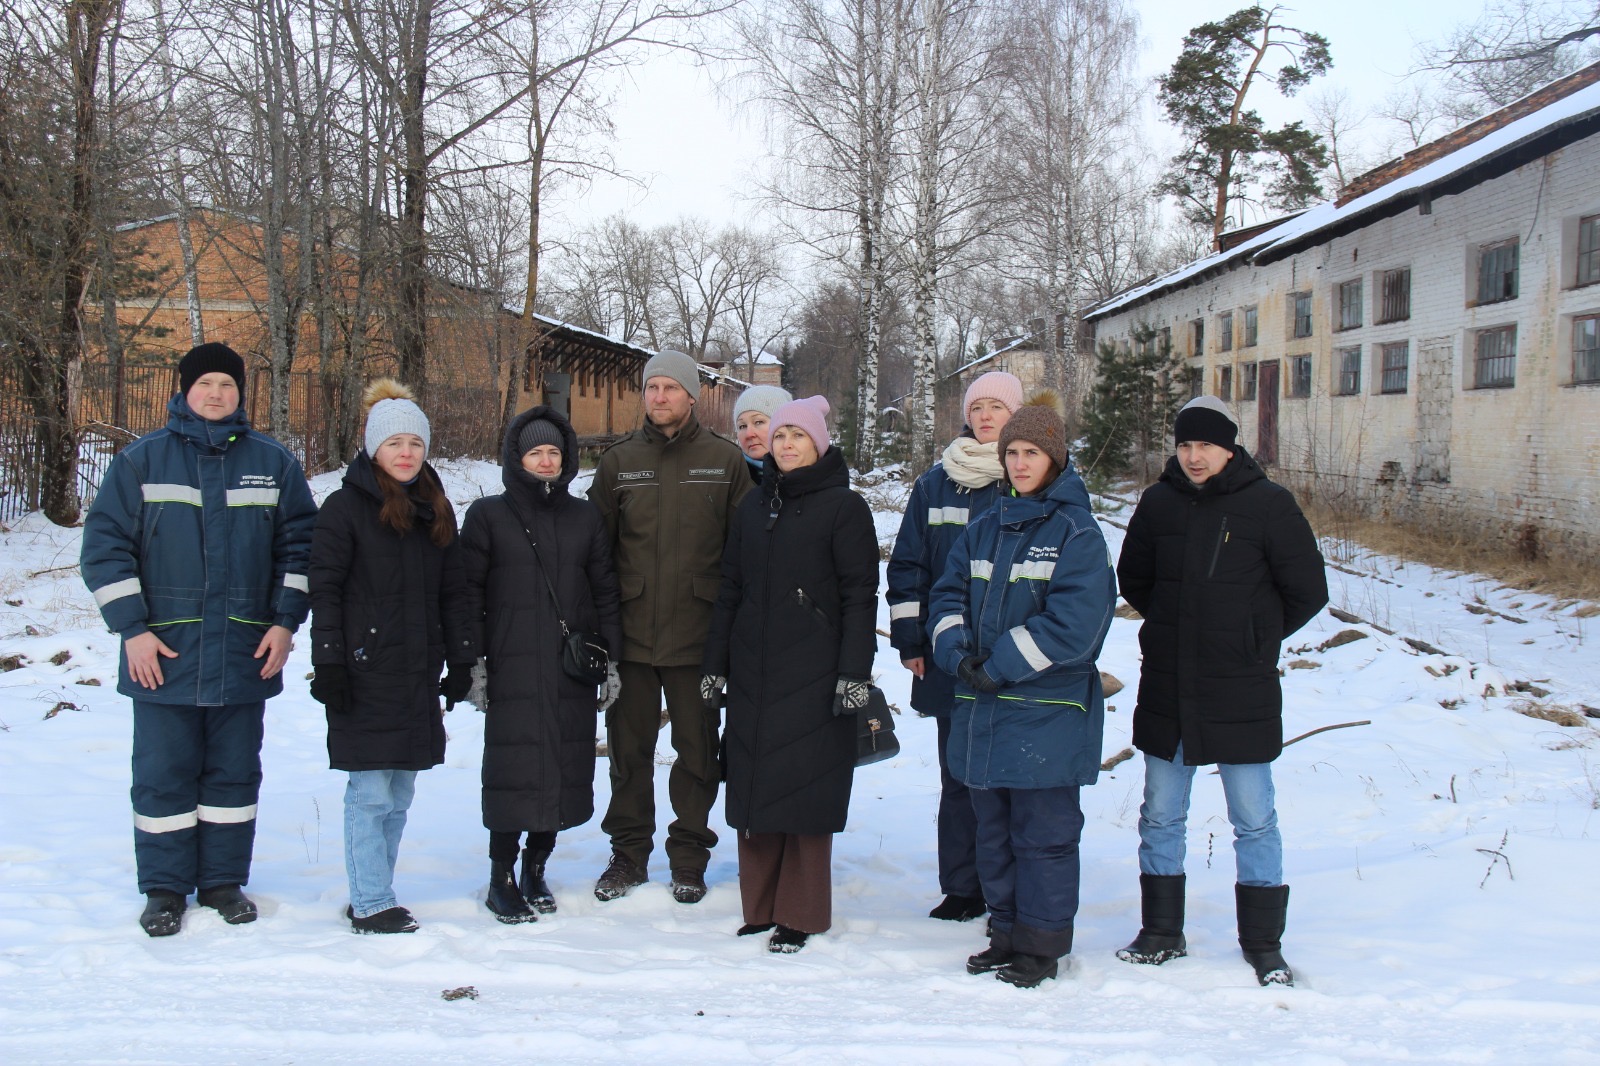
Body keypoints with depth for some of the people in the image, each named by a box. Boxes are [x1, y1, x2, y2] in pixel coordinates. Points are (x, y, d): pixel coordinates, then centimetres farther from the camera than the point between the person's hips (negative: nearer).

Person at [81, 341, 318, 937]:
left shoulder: (273, 463, 7)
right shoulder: (141, 461, 2)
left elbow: (299, 545, 9)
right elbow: (105, 546, 0)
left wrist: (285, 622, 0)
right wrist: (132, 629, -7)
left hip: (246, 657, 2)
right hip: (163, 655, -1)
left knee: (234, 773, 9)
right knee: (163, 775, 4)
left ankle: (224, 881, 22)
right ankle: (164, 889, 17)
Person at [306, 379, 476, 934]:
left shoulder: (436, 509, 14)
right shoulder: (346, 506, -3)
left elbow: (452, 593, 16)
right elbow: (324, 589, -6)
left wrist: (460, 659, 11)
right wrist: (328, 664, -12)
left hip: (418, 675, 6)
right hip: (365, 674, -6)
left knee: (399, 794, 10)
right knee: (371, 793, -4)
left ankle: (373, 896, 20)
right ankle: (371, 905, 5)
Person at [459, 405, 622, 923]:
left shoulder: (584, 517, 13)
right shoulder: (488, 516, 5)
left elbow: (605, 591, 13)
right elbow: (469, 593, 2)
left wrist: (612, 659, 8)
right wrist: (473, 661, -5)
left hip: (573, 668, 3)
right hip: (513, 670, -3)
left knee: (565, 769, 3)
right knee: (513, 768, -5)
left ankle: (535, 868, 19)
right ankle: (501, 879, 7)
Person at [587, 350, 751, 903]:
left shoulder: (724, 460, 1)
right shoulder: (618, 460, 6)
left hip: (698, 634, -1)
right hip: (630, 630, 2)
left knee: (697, 749, 7)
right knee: (629, 747, 10)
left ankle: (689, 856, 22)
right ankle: (629, 852, 24)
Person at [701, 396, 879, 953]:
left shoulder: (844, 507, -2)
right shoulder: (754, 506, 14)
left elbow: (860, 595, -6)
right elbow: (729, 589, 16)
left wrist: (855, 672, -12)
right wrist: (714, 665, 13)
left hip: (813, 674, -5)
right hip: (752, 672, 5)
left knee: (805, 790, -2)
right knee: (753, 787, 7)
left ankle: (800, 915, 8)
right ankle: (760, 906, 18)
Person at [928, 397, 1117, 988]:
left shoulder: (1076, 534, -8)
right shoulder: (983, 529, 12)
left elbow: (1075, 622, -18)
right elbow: (948, 596, 9)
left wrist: (999, 667, -17)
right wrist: (958, 653, -11)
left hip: (1047, 714, -6)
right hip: (981, 712, 6)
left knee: (1043, 834, 3)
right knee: (994, 832, 14)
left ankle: (1042, 945, 15)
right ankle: (1005, 934, 28)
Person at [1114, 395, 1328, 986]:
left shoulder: (1268, 505, -7)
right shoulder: (1158, 503, 3)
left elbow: (1307, 593, -1)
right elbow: (1132, 579, 18)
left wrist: (1254, 639, 6)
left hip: (1241, 695, -3)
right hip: (1167, 691, 4)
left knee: (1254, 821, 5)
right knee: (1160, 817, 11)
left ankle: (1263, 944, 18)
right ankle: (1161, 932, 25)